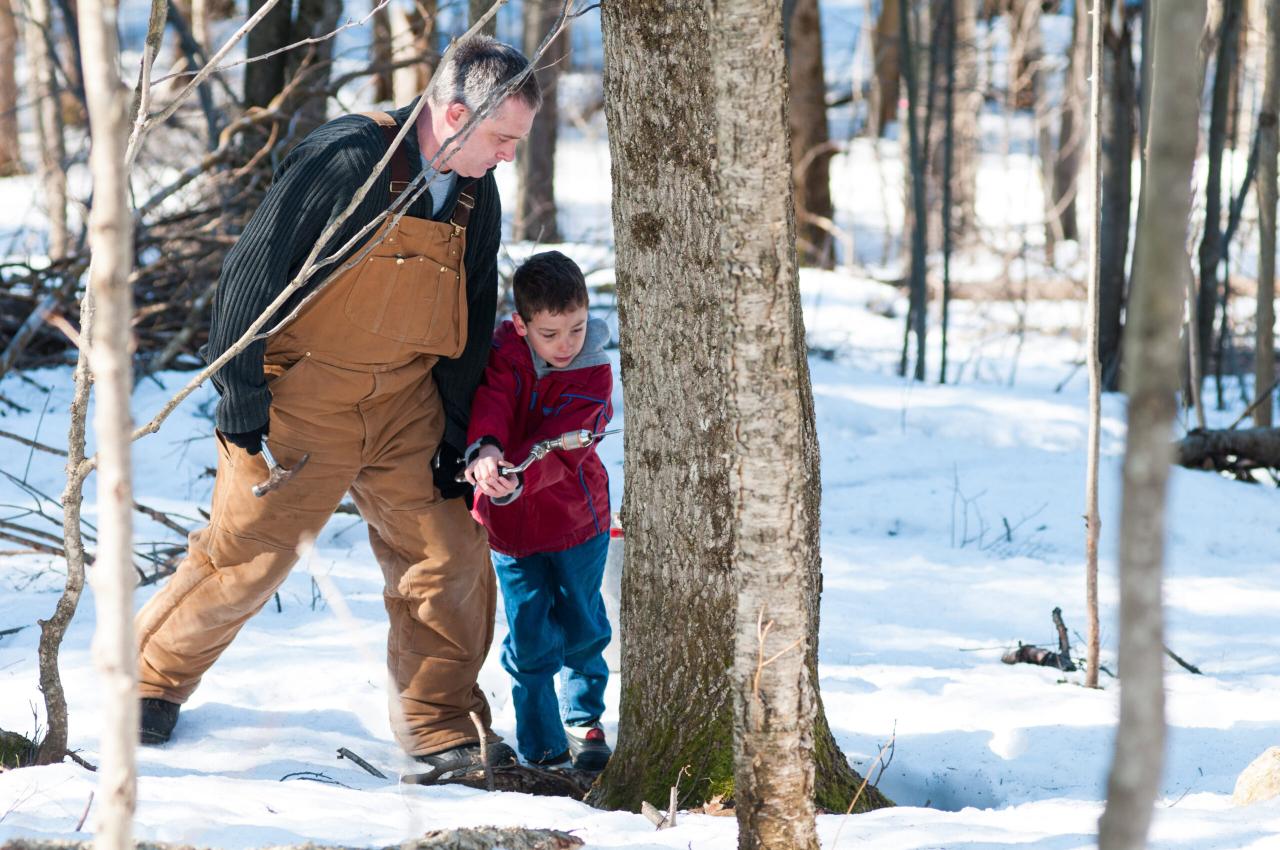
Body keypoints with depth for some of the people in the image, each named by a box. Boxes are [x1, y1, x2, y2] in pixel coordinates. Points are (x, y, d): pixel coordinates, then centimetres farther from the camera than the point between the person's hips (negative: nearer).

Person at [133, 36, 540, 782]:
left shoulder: (476, 196, 3)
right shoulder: (348, 162, -19)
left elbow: (473, 321, 13)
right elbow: (254, 273, -16)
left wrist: (456, 434, 7)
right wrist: (243, 399, -16)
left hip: (404, 404, 6)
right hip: (304, 398, -6)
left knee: (449, 556, 0)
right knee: (248, 554, 0)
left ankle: (443, 727, 11)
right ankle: (154, 679, 21)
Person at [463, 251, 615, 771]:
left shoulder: (593, 375, -16)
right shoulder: (505, 352, -11)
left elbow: (560, 448, -29)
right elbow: (490, 401, -28)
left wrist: (517, 481, -47)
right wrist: (484, 451, -50)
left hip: (576, 517, 0)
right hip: (510, 523, 0)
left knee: (583, 628, 9)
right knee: (530, 639, -2)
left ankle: (583, 721, 34)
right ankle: (542, 746, 10)